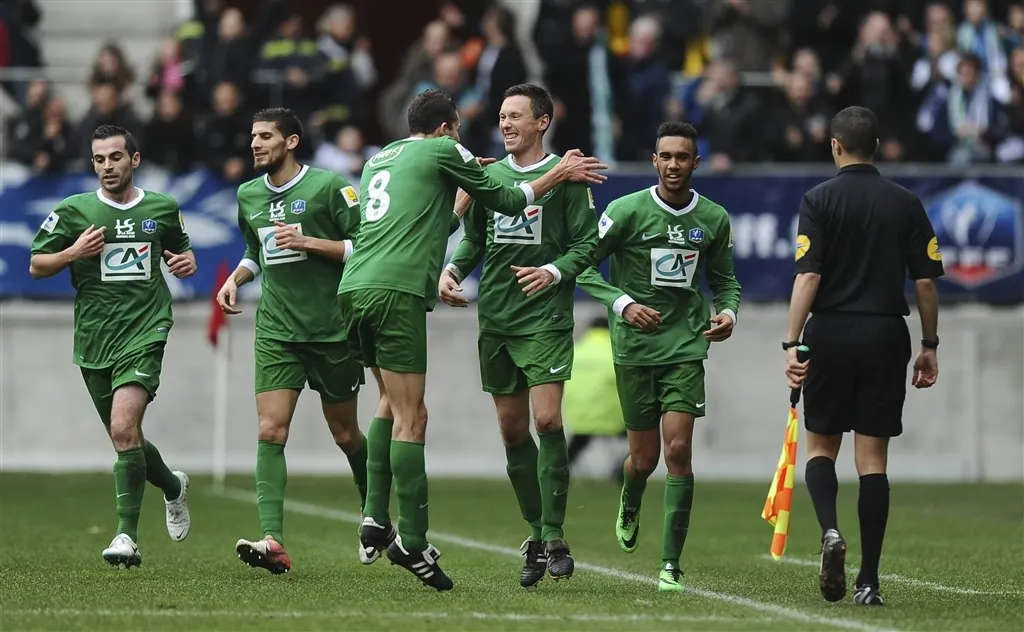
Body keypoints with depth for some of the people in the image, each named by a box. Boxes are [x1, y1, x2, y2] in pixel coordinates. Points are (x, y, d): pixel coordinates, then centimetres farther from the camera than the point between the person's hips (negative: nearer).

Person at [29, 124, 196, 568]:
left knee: (124, 428, -20)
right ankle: (172, 486, 43)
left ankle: (127, 535, -16)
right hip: (93, 340, 2)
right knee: (124, 437, 11)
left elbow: (180, 248, 24)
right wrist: (73, 253, -14)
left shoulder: (162, 208, 5)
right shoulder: (73, 211, 1)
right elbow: (36, 266, 4)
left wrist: (187, 262, 1)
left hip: (144, 333, -2)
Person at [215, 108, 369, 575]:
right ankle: (272, 543, -21)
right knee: (271, 432, -13)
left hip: (332, 329, -4)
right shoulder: (248, 196, 11)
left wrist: (310, 243, -17)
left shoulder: (328, 187, -7)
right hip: (276, 331, 4)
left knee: (345, 434, 9)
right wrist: (236, 278, 9)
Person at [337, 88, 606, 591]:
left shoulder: (378, 160, 26)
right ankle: (411, 542, -11)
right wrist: (560, 174, 27)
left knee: (391, 403, 21)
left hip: (353, 289, 7)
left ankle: (375, 517, 11)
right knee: (410, 418, -7)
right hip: (395, 291, -7)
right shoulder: (442, 150, 7)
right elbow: (505, 201, 14)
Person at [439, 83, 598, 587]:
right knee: (512, 429, 6)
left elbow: (588, 242, -3)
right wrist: (452, 270, 1)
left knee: (546, 420, -15)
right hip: (495, 317, 5)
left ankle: (553, 536, -9)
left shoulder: (565, 176, -2)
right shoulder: (488, 175, 12)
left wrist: (554, 271, -19)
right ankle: (536, 532, 16)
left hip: (546, 316, -5)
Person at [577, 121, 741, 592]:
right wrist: (623, 303, -18)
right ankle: (629, 505, 44)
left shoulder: (714, 219, 4)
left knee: (678, 450, -11)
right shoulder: (627, 211, -6)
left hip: (686, 346, 1)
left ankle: (671, 563, -7)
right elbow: (584, 266, -4)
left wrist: (728, 311, -5)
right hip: (634, 346, -1)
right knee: (644, 457, 6)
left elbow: (724, 279, 16)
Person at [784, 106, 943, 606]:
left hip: (831, 335, -2)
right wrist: (929, 347, 12)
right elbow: (925, 283, 3)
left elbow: (808, 276, -11)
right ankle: (868, 580, 0)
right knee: (872, 458, 4)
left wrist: (792, 344, -12)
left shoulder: (819, 200, -3)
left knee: (821, 447, 13)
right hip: (887, 335, 2)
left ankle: (830, 531, -15)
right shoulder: (906, 204, 3)